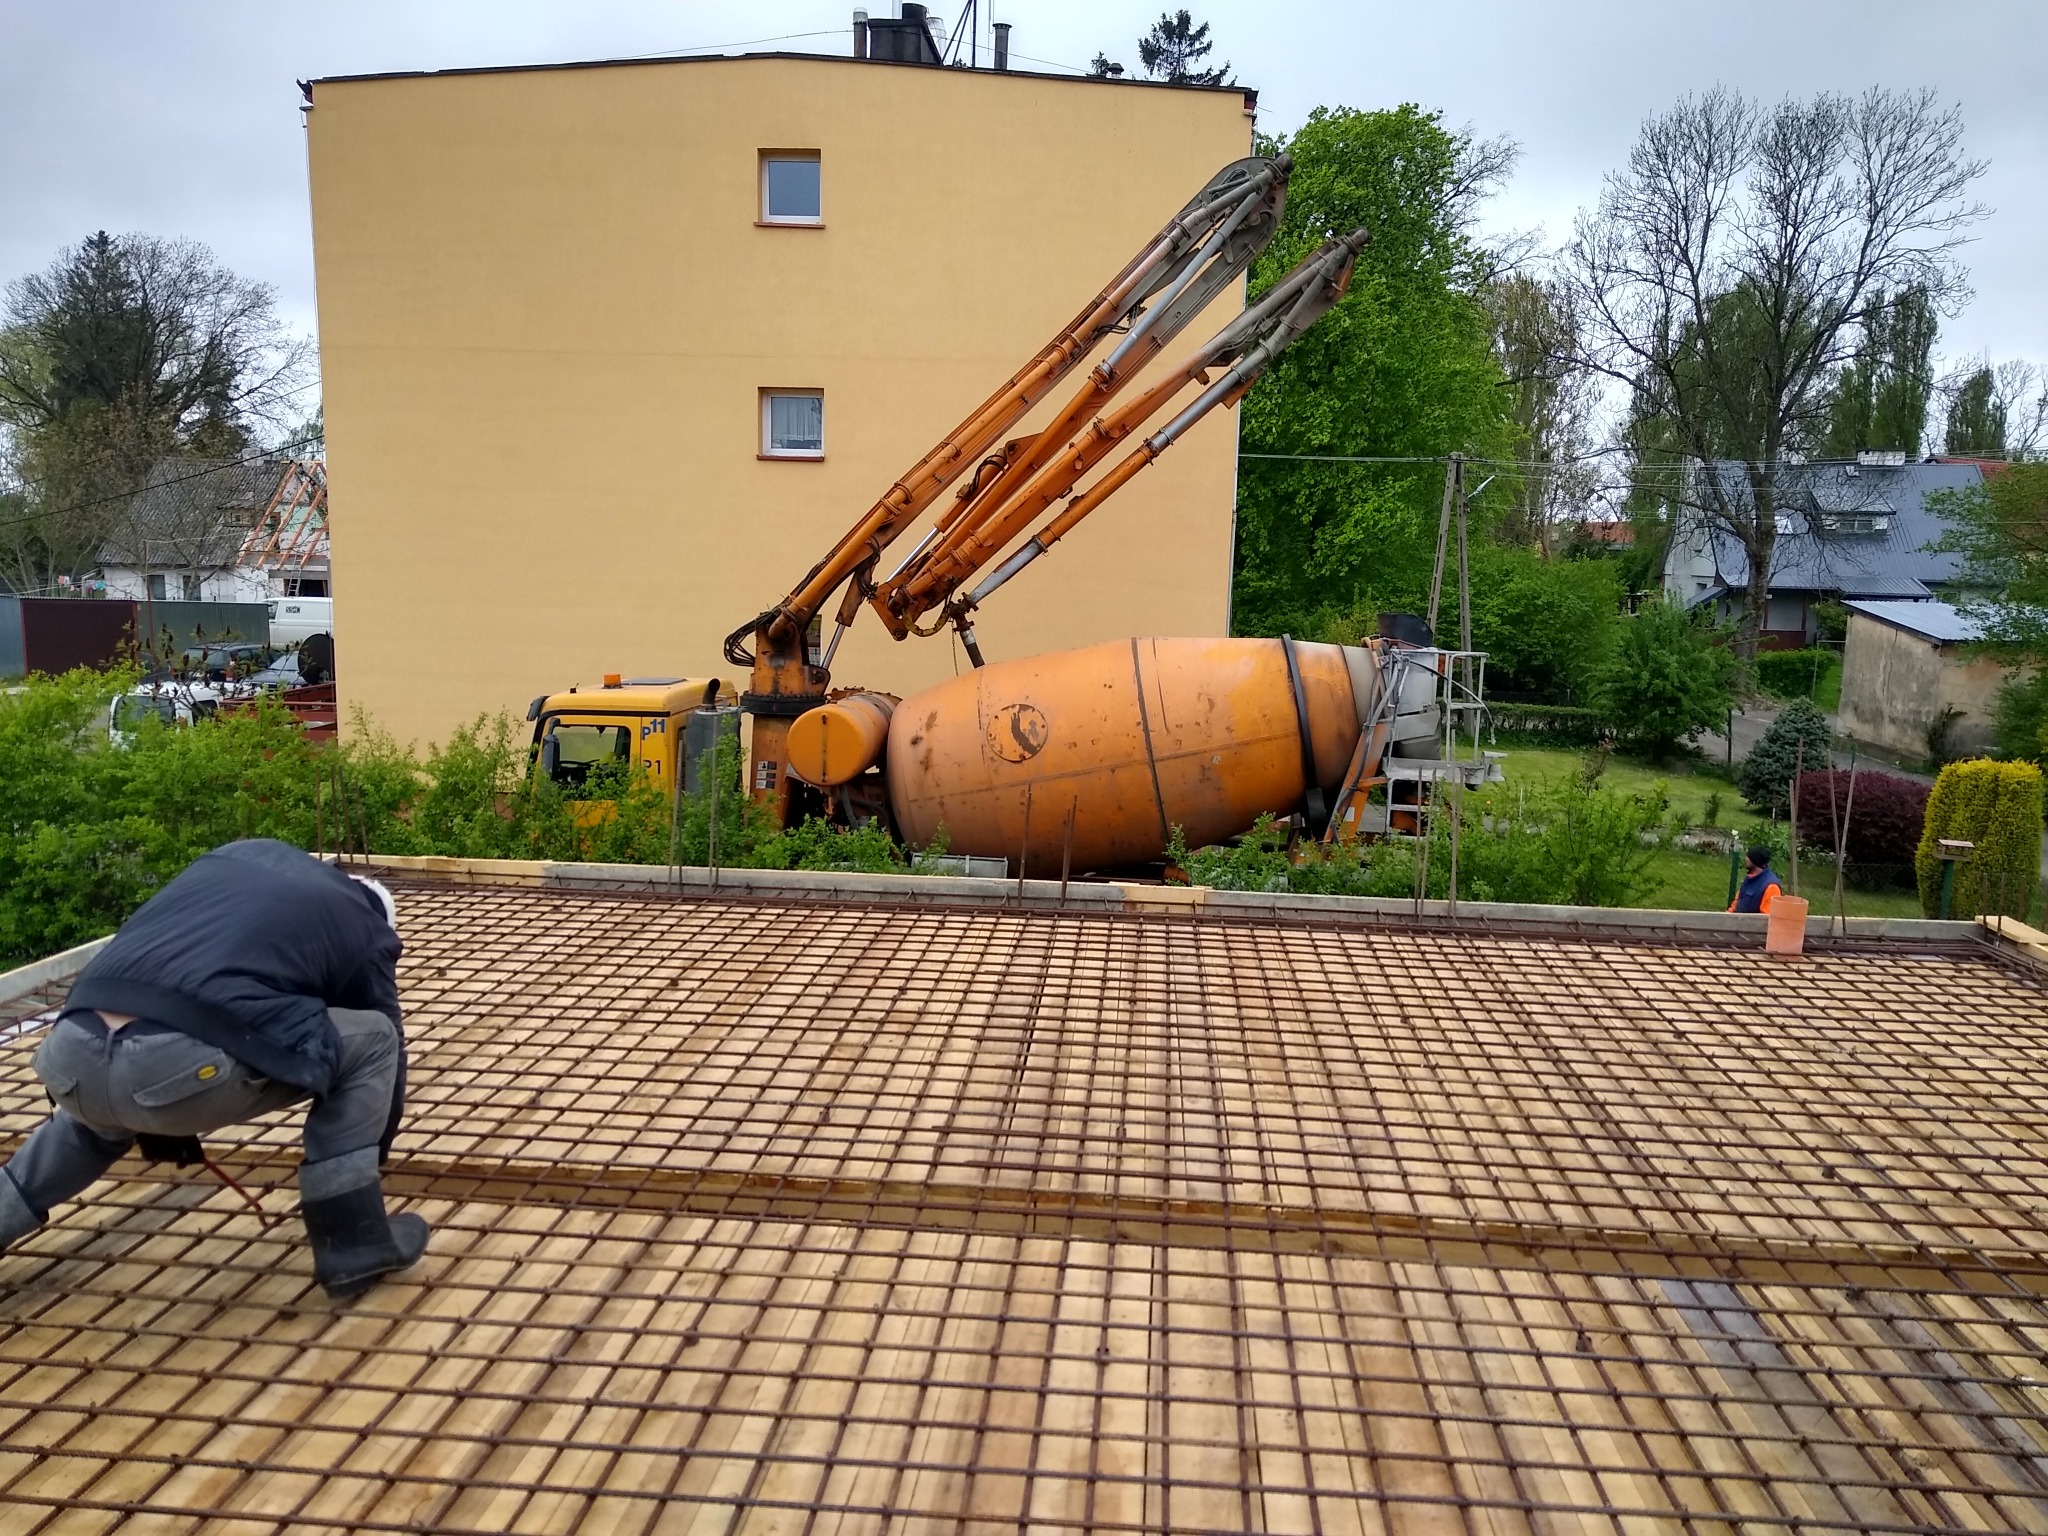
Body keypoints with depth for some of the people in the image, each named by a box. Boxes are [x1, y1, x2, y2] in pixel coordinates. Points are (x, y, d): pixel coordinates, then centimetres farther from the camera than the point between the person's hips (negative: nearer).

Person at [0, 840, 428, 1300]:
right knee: (372, 1042, 16)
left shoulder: (237, 857, 32)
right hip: (183, 1065, -6)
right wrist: (372, 1162, 47)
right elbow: (385, 1049, 28)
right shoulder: (366, 930, 19)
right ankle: (357, 1246, 16)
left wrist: (159, 1129, 50)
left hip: (73, 1053, 7)